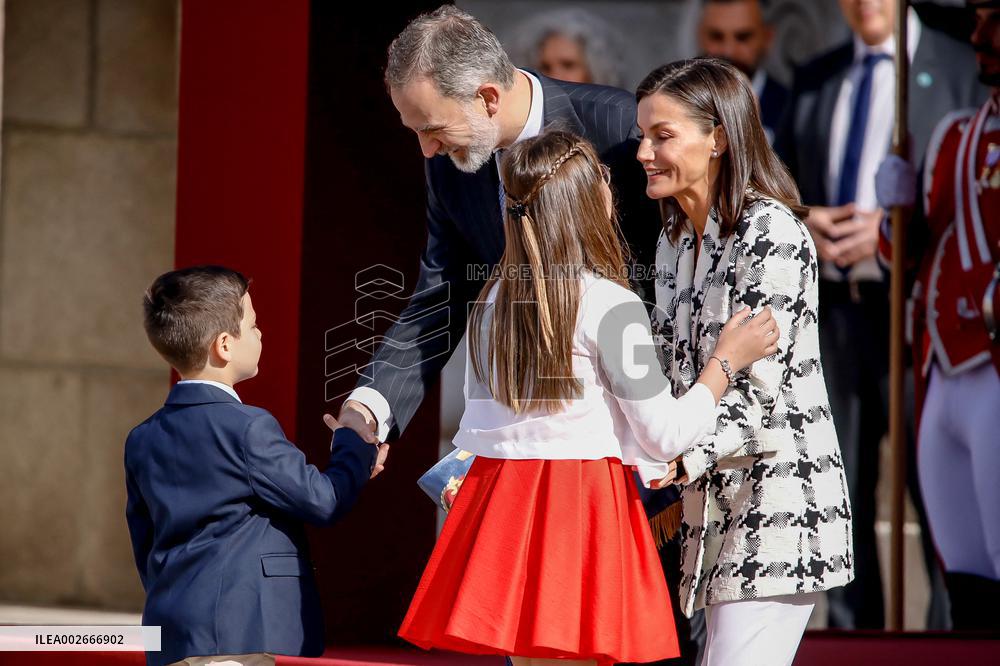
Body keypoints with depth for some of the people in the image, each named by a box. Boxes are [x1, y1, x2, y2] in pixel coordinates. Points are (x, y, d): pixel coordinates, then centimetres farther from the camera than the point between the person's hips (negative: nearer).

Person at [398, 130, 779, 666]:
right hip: (584, 509, -6)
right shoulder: (609, 305, -10)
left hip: (498, 503, 6)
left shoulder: (493, 300, 8)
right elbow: (666, 437, -7)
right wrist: (726, 361, 4)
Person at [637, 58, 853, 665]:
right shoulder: (675, 240, 13)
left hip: (779, 497, -9)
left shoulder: (771, 233, -13)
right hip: (715, 499, 9)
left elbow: (758, 388, -19)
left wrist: (682, 460, -30)